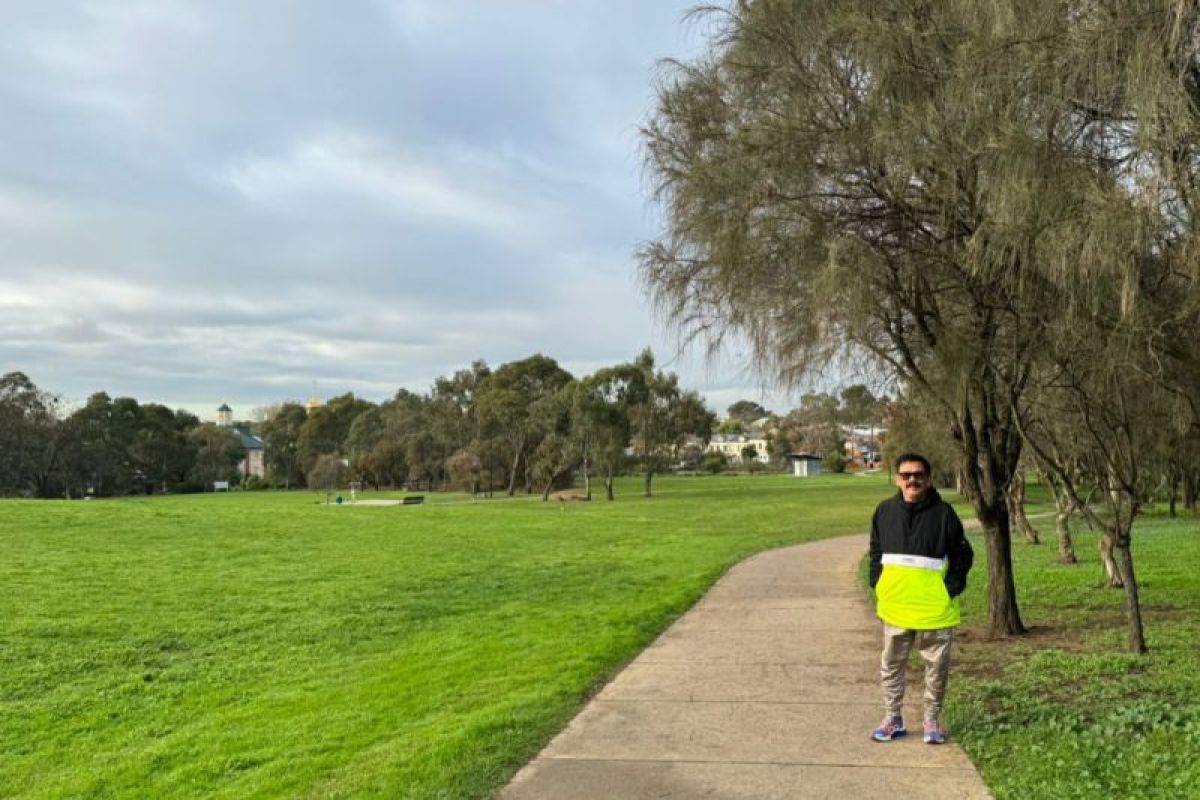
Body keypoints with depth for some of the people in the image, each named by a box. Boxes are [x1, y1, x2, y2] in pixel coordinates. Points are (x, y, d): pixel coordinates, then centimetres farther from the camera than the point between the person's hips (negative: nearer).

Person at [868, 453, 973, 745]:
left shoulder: (943, 513, -6)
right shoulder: (885, 511, 3)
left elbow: (963, 554, 1)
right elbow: (876, 551, 16)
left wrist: (952, 588, -7)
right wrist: (878, 584, 6)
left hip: (934, 607, -2)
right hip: (894, 605, 3)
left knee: (937, 665, 7)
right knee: (891, 664, 10)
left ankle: (932, 721, 24)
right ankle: (892, 719, 24)